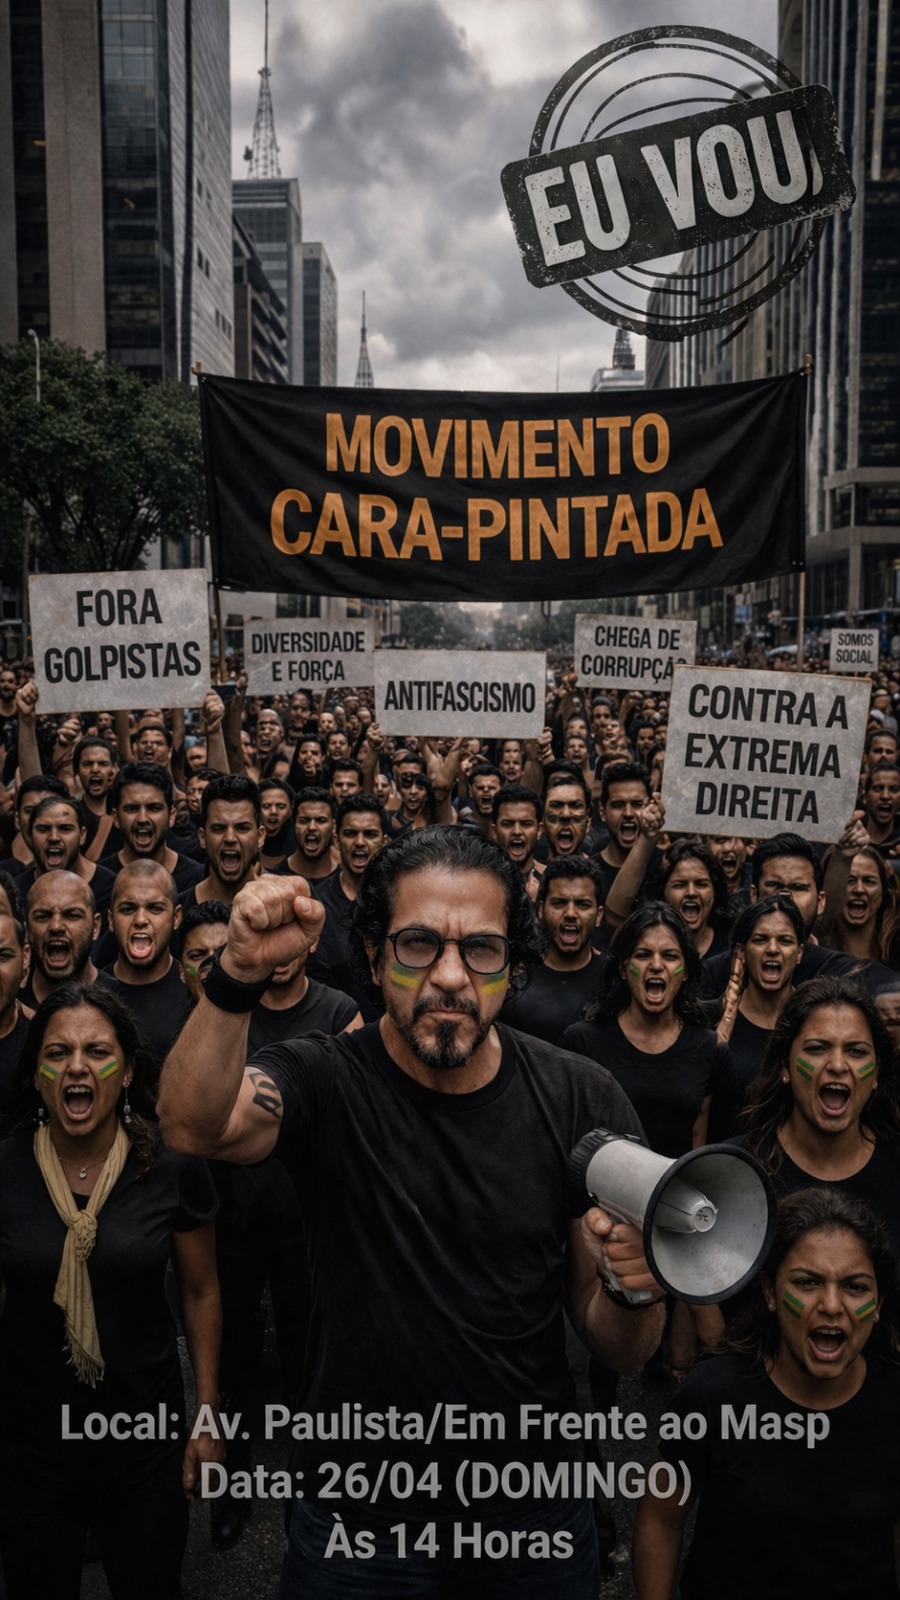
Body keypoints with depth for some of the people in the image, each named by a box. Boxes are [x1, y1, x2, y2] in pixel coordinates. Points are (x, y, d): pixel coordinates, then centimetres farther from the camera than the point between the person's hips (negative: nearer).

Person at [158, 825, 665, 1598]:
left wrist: (632, 1288, -28)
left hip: (536, 1514, 2)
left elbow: (622, 1350, -6)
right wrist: (239, 974, -51)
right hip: (357, 1516, -1)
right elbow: (195, 1124, -36)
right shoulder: (325, 1079, -15)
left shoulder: (582, 1100, -12)